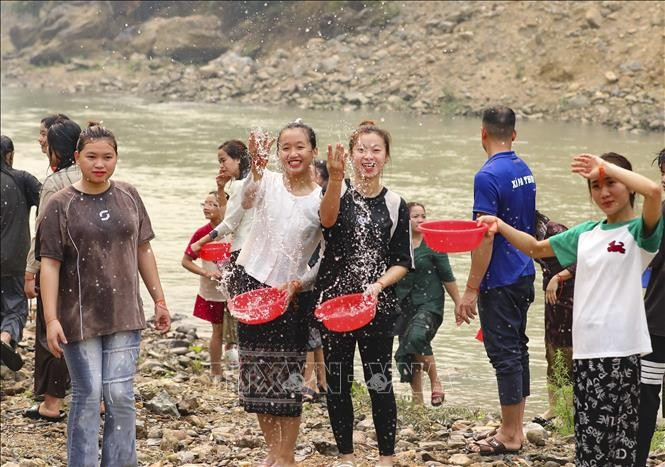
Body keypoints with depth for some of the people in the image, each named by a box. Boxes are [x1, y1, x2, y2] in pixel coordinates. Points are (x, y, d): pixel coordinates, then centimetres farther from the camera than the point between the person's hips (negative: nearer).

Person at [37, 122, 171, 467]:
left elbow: (143, 251, 14)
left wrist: (159, 301, 14)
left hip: (124, 315, 3)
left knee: (120, 395, 2)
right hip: (80, 318, -3)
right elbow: (49, 264, -8)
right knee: (87, 395, 2)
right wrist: (51, 319, -15)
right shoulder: (61, 205, -5)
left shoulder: (128, 197, 7)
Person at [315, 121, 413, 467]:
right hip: (334, 301, 0)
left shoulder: (395, 205, 4)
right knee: (337, 382, 7)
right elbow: (328, 219, -25)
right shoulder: (337, 192, 0)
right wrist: (335, 178, -42)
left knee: (379, 381, 0)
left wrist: (378, 285, -14)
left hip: (378, 305, 0)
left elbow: (403, 262, 5)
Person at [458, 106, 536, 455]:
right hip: (524, 276, 9)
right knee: (517, 348, 15)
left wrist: (471, 289, -17)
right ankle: (515, 427, 22)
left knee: (504, 354, -3)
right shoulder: (525, 172, 9)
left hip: (500, 282, -9)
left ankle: (509, 435, 3)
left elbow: (485, 238, -21)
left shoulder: (488, 177, -18)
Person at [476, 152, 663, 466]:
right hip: (586, 347, 6)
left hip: (621, 348, -6)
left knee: (620, 437, -4)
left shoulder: (639, 231, -3)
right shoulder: (585, 233, 16)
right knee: (589, 438, 9)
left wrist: (606, 167, -14)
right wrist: (501, 227, 9)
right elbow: (536, 248, 25)